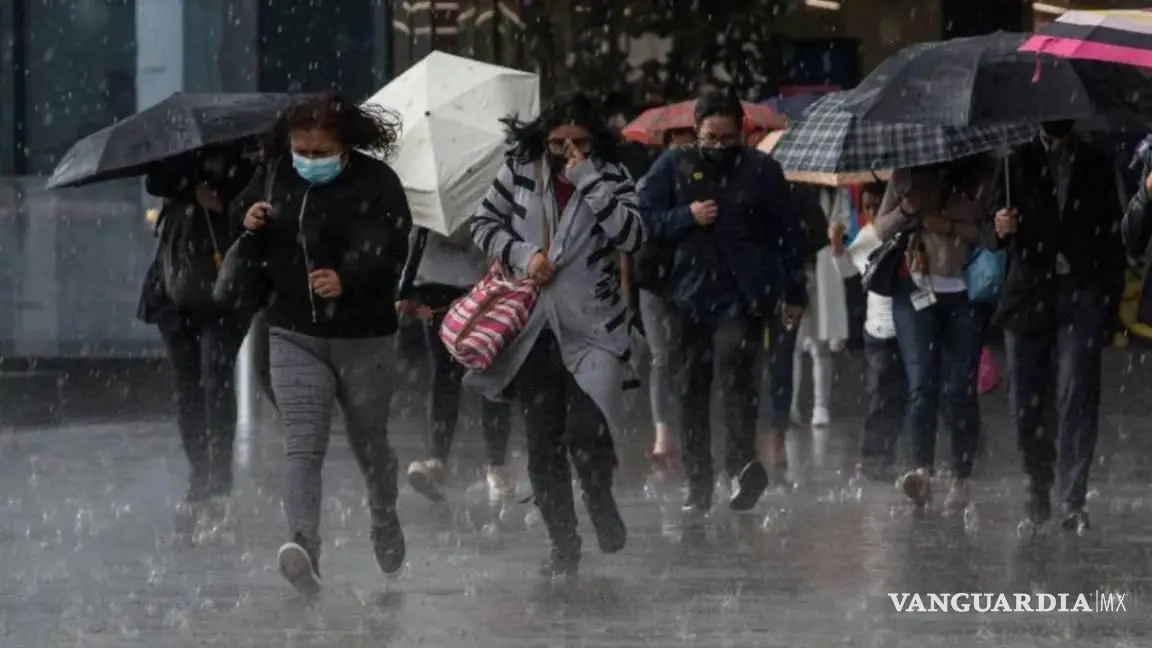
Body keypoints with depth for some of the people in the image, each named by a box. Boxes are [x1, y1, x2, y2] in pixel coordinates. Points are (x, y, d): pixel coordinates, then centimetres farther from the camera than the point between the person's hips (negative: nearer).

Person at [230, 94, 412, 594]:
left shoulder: (376, 184, -9)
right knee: (303, 447, -14)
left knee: (369, 443, 15)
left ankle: (385, 524, 43)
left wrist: (347, 280, -37)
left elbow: (389, 252, -19)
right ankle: (304, 547, -29)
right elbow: (246, 251, 18)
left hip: (363, 336, -2)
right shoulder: (273, 177, 4)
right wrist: (251, 228, -6)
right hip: (295, 334, 2)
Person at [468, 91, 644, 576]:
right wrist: (522, 254, -8)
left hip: (592, 327, -3)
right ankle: (563, 545, 18)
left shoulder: (609, 178, -3)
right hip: (534, 329, 3)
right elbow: (484, 223, 9)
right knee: (543, 442, 5)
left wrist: (588, 181, -21)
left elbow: (632, 236, -18)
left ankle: (601, 502, 13)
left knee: (586, 430, -18)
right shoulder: (521, 171, 2)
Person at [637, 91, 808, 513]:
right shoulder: (673, 168, 9)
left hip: (742, 295, -3)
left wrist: (794, 294, 8)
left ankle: (743, 463, -36)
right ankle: (698, 484, 10)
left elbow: (789, 233, 9)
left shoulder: (760, 170, 6)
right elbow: (645, 220, 6)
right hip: (691, 293, 3)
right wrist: (687, 217, -10)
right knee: (693, 388, 4)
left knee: (734, 363, -25)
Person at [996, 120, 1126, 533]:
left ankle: (1074, 502, -15)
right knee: (1028, 402, 1)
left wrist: (1111, 296, 1)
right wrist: (1001, 231, -15)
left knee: (1076, 397, -12)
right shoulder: (1017, 164, 10)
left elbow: (1113, 235, 11)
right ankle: (1038, 499, 11)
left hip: (1081, 297, -1)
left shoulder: (1097, 165, 11)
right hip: (1029, 294, 1)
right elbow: (993, 241, 8)